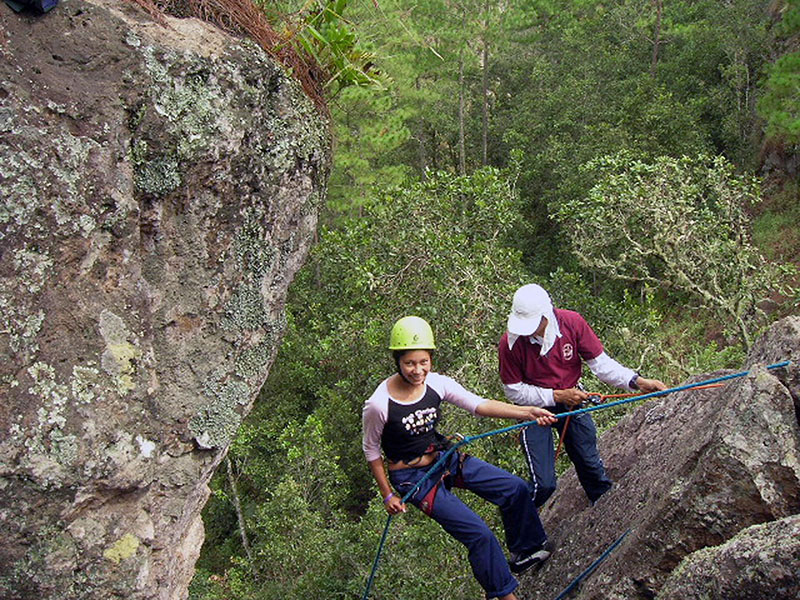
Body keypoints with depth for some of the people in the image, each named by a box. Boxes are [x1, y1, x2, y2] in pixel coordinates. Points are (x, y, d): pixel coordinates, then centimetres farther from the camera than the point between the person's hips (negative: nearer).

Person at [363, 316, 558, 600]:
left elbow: (477, 404, -14)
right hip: (413, 478, -6)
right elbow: (371, 451, -10)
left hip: (444, 458, 6)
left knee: (517, 489, 5)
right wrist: (387, 494, -6)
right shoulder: (379, 405, -25)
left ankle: (525, 551, 30)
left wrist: (527, 412, -25)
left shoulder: (437, 384, -12)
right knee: (479, 534, -14)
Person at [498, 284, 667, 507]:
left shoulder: (572, 322, -20)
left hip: (572, 400, 3)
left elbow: (600, 362, -12)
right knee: (544, 484, -8)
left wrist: (636, 381, -25)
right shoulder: (510, 343, -26)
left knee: (590, 465, 15)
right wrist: (557, 396, -23)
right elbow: (514, 391, -15)